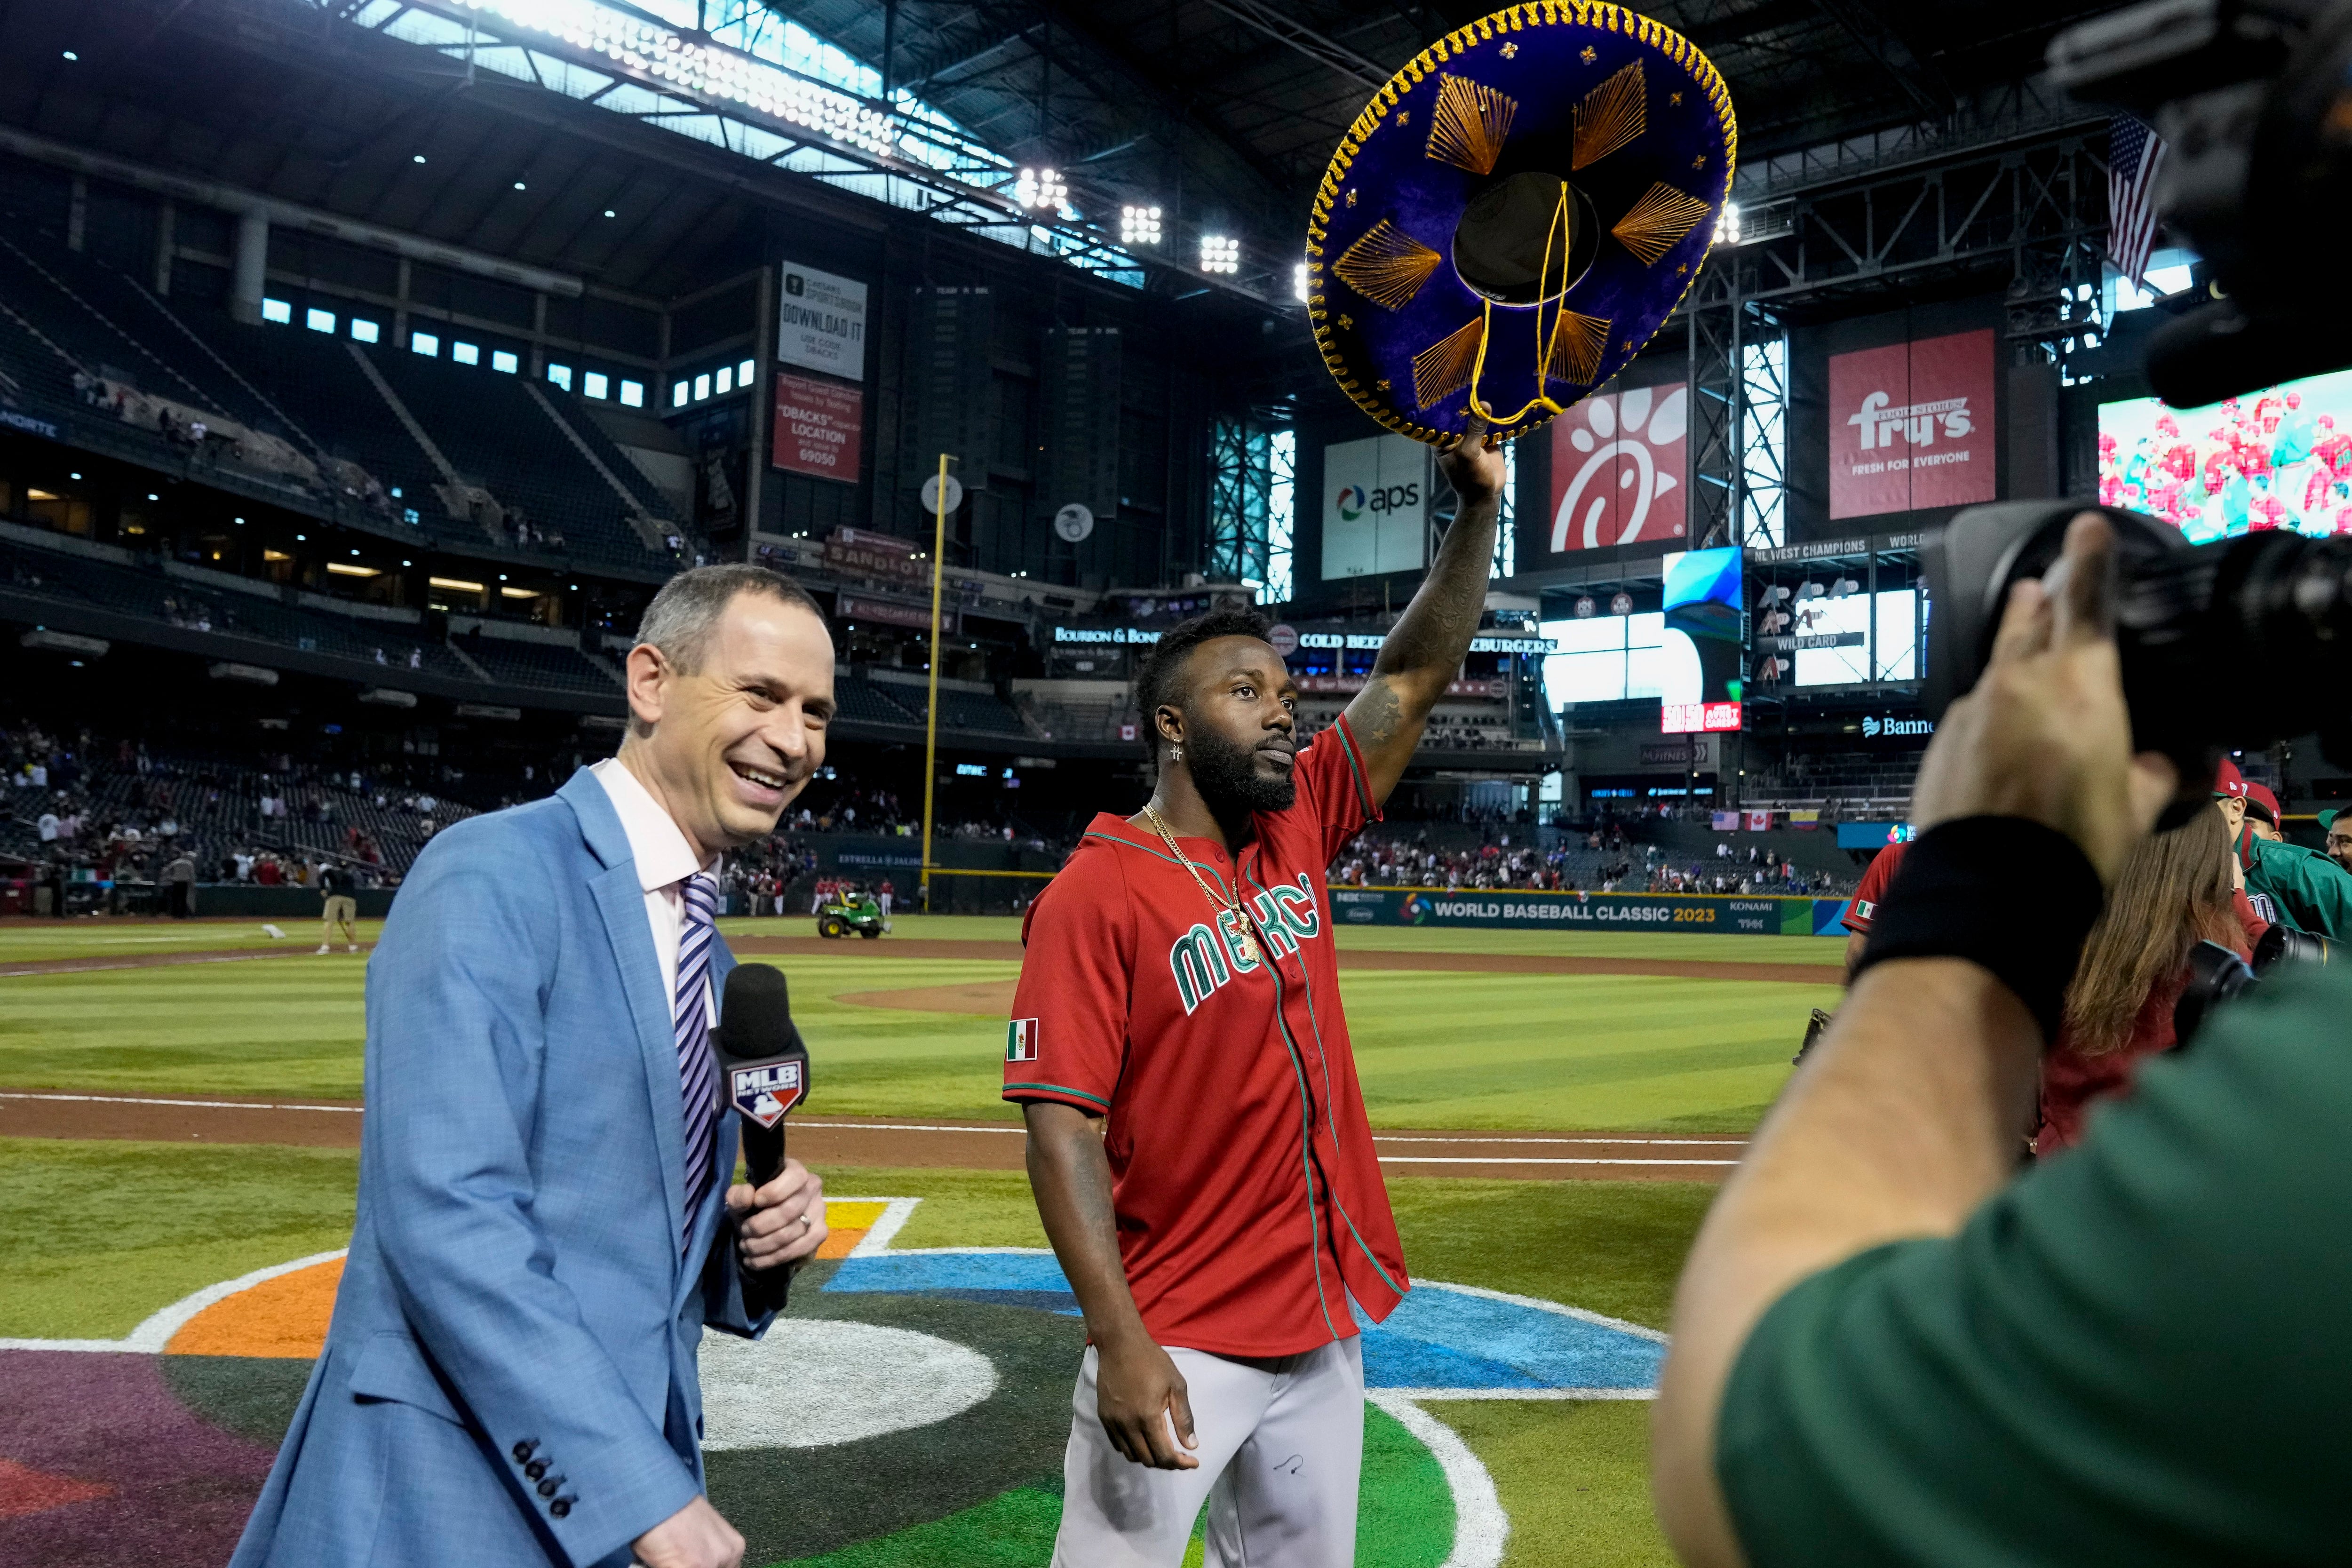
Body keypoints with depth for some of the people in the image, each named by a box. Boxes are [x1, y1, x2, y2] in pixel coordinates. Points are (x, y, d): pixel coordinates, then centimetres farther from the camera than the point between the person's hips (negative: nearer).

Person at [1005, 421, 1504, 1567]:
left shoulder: (1297, 833, 5)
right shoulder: (1095, 894, -14)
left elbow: (1415, 677, 6)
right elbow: (1063, 1129, -18)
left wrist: (1478, 506, -4)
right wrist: (1119, 1341, -23)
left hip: (1324, 1323, 7)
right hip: (1177, 1345, -6)